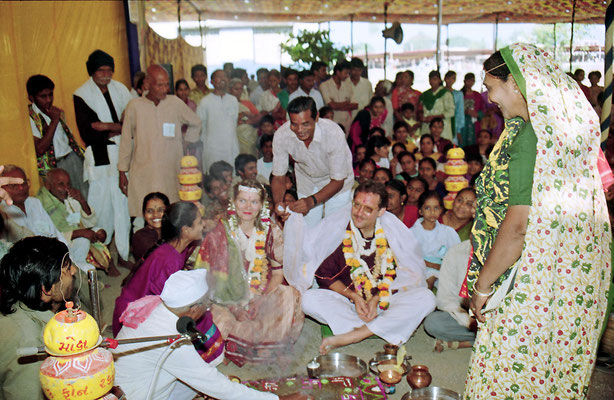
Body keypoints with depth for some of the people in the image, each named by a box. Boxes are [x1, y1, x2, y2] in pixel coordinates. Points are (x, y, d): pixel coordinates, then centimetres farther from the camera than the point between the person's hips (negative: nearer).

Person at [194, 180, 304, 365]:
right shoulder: (220, 233, -4)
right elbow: (207, 276, -6)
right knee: (221, 319, -31)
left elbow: (278, 273, 3)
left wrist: (263, 299, -15)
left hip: (262, 297, 2)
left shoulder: (269, 230, 2)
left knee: (289, 295, -25)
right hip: (227, 300, -1)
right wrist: (234, 307, -17)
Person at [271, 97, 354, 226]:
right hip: (306, 180, 2)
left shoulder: (334, 134, -36)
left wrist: (311, 201, -43)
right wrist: (278, 202, -38)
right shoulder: (281, 136, -29)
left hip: (336, 182, -2)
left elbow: (338, 181, -28)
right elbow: (278, 177, -17)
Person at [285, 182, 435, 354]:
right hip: (346, 300, -1)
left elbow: (395, 275, 2)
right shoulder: (336, 230, -6)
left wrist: (377, 299, -14)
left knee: (426, 298, -25)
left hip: (385, 301, 1)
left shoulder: (392, 232, -3)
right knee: (308, 299, -26)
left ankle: (349, 337, -29)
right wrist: (353, 296, -12)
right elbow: (324, 274, 0)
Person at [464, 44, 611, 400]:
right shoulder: (572, 123, 8)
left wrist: (482, 284, -12)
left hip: (536, 280, -9)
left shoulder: (533, 137, -20)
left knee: (509, 371, 5)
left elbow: (517, 226, -23)